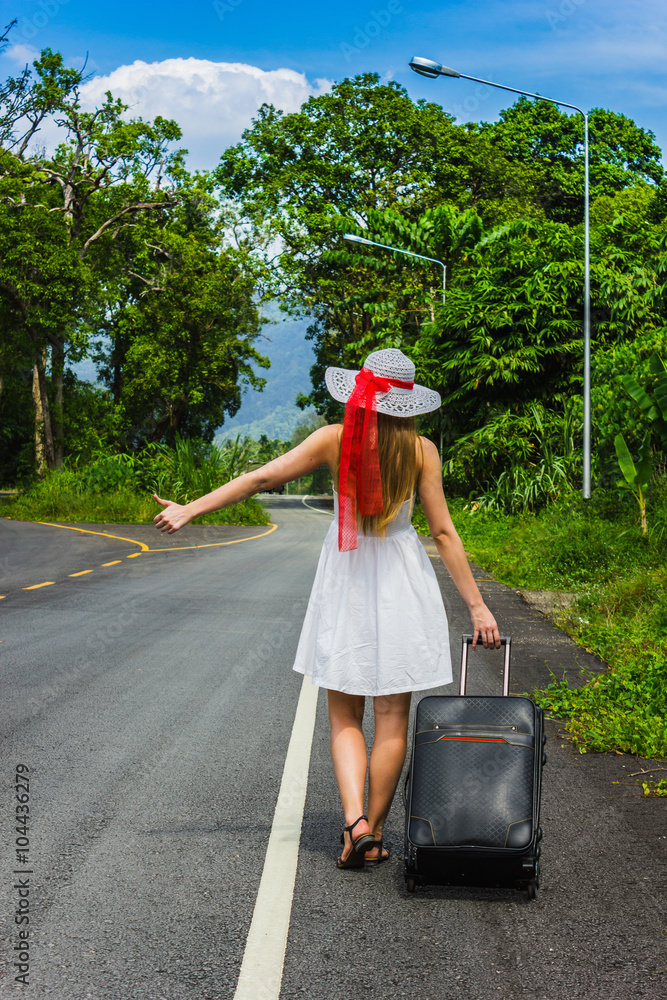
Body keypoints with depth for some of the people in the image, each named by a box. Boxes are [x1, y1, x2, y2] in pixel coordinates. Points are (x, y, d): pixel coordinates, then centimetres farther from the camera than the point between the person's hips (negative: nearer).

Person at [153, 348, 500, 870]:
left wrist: (191, 509, 1)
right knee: (392, 717, 7)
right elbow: (444, 532, -7)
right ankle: (374, 835, 14)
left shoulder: (335, 439, -6)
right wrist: (476, 604, -2)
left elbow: (262, 478, -6)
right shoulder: (422, 450, -6)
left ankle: (355, 819, -9)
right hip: (402, 579, 0)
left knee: (344, 715, 10)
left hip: (345, 578, 0)